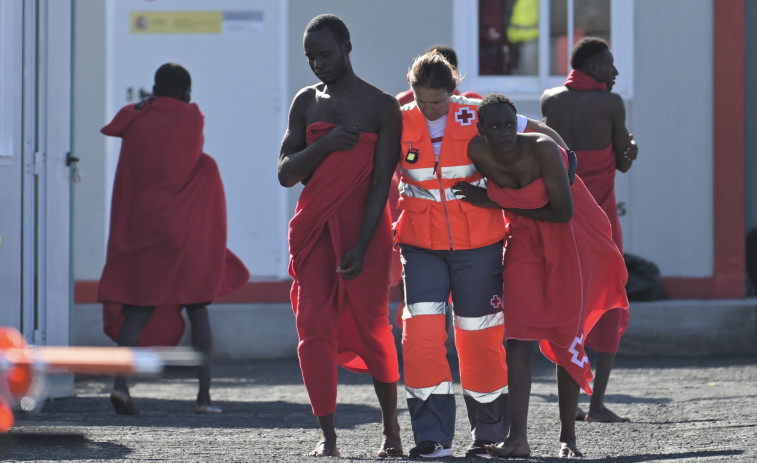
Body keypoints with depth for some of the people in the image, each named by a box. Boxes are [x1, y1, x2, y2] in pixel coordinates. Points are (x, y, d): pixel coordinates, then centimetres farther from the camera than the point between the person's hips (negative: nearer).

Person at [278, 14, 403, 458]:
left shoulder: (382, 107, -2)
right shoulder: (307, 102, 10)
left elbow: (381, 182, -8)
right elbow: (286, 173, 6)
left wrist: (361, 247, -16)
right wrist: (324, 145, -13)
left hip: (365, 226, -3)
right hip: (314, 227, 3)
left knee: (371, 326, -3)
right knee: (314, 326, -7)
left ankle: (392, 429, 10)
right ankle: (328, 435, -5)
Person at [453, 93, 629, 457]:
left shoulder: (542, 150, -27)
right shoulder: (477, 153, -17)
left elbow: (563, 212, -23)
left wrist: (498, 203, -19)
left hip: (569, 239, -3)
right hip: (525, 239, 3)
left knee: (567, 334, -1)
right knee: (520, 331, -12)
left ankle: (568, 436, 10)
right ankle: (518, 437, -19)